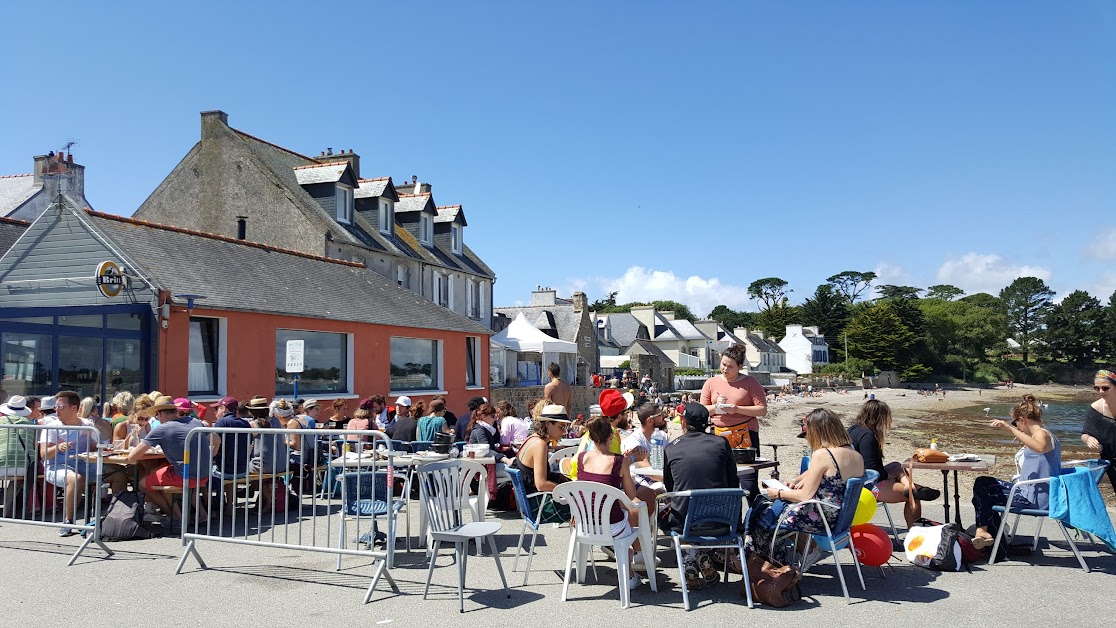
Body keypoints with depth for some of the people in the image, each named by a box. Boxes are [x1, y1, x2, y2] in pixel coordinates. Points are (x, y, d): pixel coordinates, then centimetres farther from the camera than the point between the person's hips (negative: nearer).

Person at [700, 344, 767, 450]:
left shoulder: (750, 382, 3)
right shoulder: (710, 383, 11)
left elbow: (762, 410, -4)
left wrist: (737, 409, -14)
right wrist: (716, 407, -8)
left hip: (746, 435, -2)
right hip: (719, 435, 2)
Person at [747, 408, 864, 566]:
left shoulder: (822, 455, -21)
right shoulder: (857, 456, 1)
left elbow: (805, 496, -17)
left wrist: (779, 493, -1)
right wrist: (796, 480, 13)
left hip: (819, 520, -9)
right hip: (839, 518, 9)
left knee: (759, 512, 12)